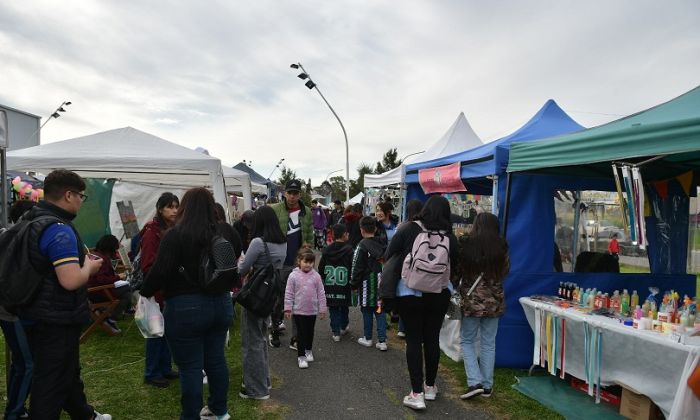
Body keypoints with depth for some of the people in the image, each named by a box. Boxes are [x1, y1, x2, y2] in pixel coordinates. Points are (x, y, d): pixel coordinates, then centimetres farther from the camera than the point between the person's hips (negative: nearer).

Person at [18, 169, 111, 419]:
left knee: (69, 371, 26)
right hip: (56, 321, -10)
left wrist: (80, 259, 14)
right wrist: (89, 267, -13)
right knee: (52, 382, 5)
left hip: (38, 315, 10)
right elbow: (71, 281, -32)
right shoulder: (59, 230, -25)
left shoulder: (31, 220, 7)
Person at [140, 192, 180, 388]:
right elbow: (148, 266, -17)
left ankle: (165, 368, 31)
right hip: (157, 290, -7)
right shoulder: (152, 231, -14)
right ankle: (151, 374, 21)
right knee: (157, 331, 5)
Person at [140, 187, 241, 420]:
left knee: (190, 367, 6)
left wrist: (144, 292, 0)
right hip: (222, 304, 6)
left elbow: (160, 272, -16)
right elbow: (236, 257, 19)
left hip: (186, 308, -6)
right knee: (216, 359, 18)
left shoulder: (176, 235, -15)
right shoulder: (225, 232, 2)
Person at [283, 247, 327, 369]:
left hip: (312, 310, 3)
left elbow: (321, 293, 1)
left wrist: (322, 309, 2)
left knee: (310, 332, 18)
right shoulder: (293, 276, -9)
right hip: (298, 310, -2)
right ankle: (301, 356, 12)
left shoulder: (316, 276, -4)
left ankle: (308, 350, 39)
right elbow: (289, 293, -5)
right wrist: (288, 308, -6)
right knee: (301, 333, 2)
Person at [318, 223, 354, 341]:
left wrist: (321, 282, 17)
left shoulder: (326, 250, 2)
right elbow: (352, 269, -10)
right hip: (344, 286, -2)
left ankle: (335, 332, 7)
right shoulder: (349, 250, -10)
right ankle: (343, 327, 32)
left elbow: (321, 269, 7)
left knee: (333, 309, 8)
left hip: (329, 286, 2)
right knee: (344, 307, 17)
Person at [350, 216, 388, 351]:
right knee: (380, 310, 9)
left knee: (367, 310, 9)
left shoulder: (362, 246, -14)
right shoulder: (381, 244, 5)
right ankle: (382, 341, 7)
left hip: (368, 283, -5)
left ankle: (367, 338, 21)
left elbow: (357, 267, -13)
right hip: (381, 282, 5)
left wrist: (354, 283, -3)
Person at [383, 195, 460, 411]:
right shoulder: (450, 237, -4)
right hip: (439, 294, 2)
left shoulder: (408, 229, -9)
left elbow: (389, 257, -3)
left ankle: (417, 394, 7)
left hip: (409, 292, -2)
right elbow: (454, 267, 5)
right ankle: (430, 386, 30)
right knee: (432, 338, 15)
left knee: (414, 340, 6)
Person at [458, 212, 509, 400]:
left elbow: (458, 268, -4)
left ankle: (475, 382, -1)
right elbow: (505, 271, 8)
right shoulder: (502, 246, -4)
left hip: (471, 299, -3)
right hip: (494, 300, 3)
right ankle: (487, 386, 19)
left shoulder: (466, 243, -12)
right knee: (488, 343, 12)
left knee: (467, 341, 10)